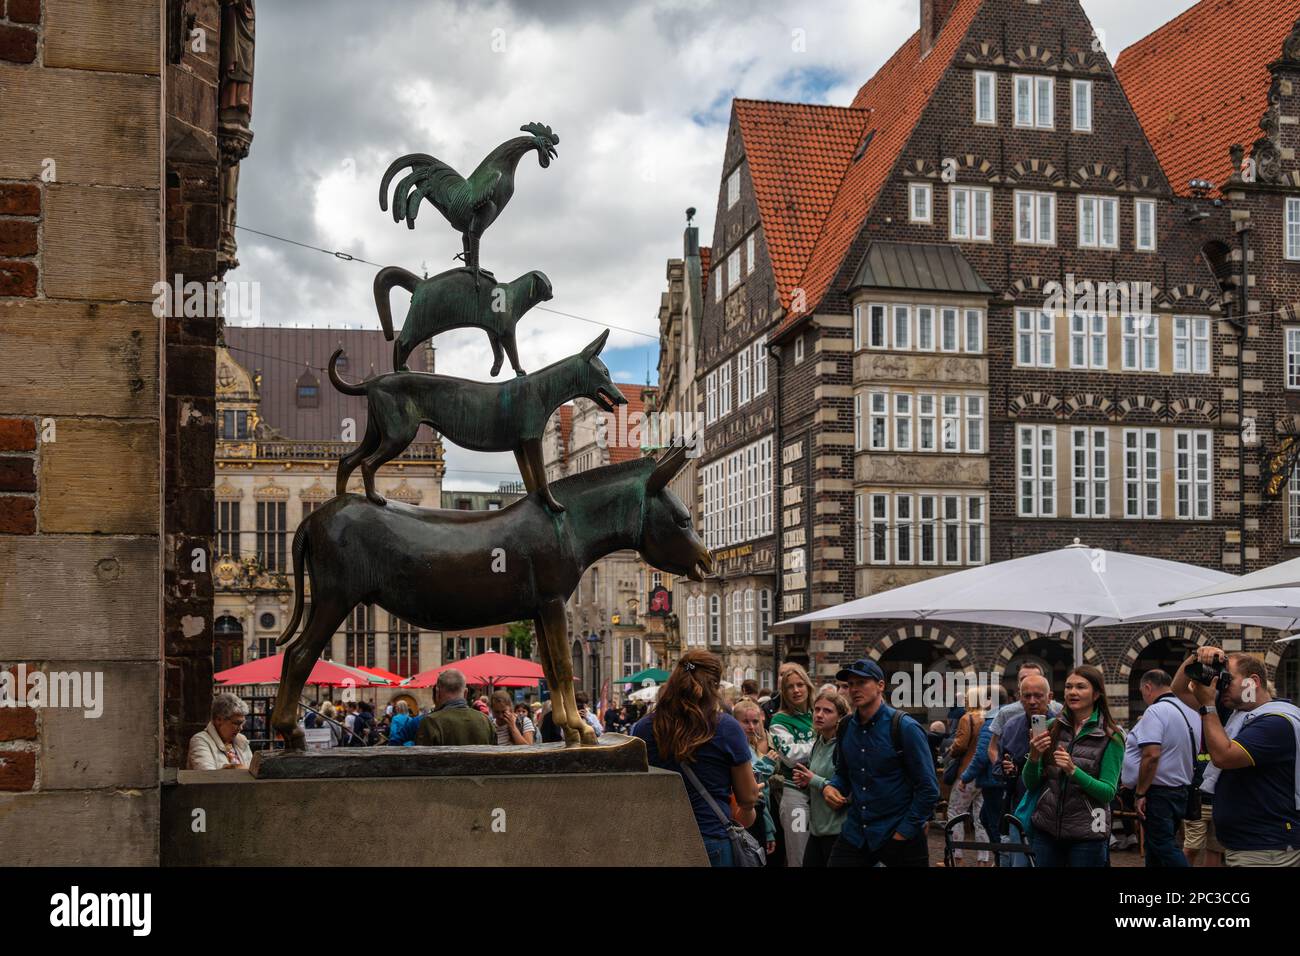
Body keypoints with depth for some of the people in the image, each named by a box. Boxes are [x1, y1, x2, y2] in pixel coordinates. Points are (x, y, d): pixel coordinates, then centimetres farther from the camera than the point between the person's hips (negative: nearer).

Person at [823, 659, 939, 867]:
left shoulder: (905, 728, -10)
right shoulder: (845, 727, 5)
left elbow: (928, 789, -11)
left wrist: (904, 832, -13)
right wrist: (830, 787, -1)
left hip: (901, 836, -4)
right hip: (855, 834, 5)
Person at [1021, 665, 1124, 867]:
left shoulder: (1110, 737, -4)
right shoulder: (1052, 728, 4)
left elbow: (1108, 792, -9)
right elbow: (1030, 785, 4)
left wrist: (1073, 771, -22)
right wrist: (1034, 757, -15)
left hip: (1087, 834, -3)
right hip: (1046, 830, 3)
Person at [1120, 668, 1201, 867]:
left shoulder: (1155, 711, -16)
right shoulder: (1192, 713, 12)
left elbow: (1151, 755, -25)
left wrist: (1140, 793, -19)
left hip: (1158, 792, -9)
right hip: (1182, 790, 9)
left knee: (1164, 849, -7)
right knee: (1157, 848, 16)